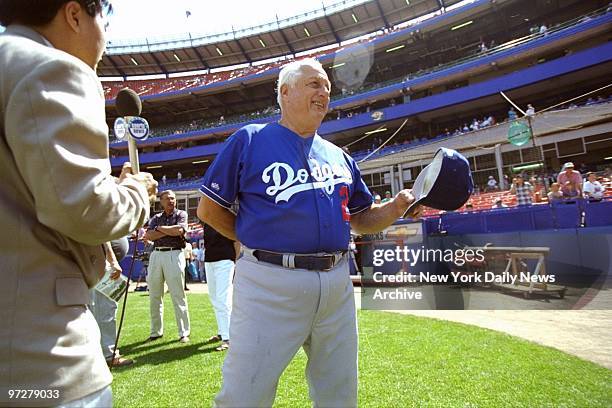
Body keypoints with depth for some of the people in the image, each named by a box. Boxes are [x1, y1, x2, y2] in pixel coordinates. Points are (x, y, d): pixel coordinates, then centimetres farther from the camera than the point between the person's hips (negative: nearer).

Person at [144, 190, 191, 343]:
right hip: (156, 255, 4)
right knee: (154, 296, 8)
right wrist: (170, 230, -6)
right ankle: (156, 332, 20)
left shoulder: (181, 214, 8)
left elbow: (179, 230, -11)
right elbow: (149, 235, 1)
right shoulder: (155, 218, 18)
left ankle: (184, 333, 3)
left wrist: (159, 228, 1)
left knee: (178, 296, -4)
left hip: (174, 255, -4)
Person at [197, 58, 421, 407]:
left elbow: (361, 220, 19)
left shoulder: (339, 156, 16)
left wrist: (396, 208, 0)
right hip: (270, 283, -4)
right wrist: (260, 241, 0)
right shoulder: (249, 140, 2)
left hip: (337, 283, 5)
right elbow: (209, 210, 2)